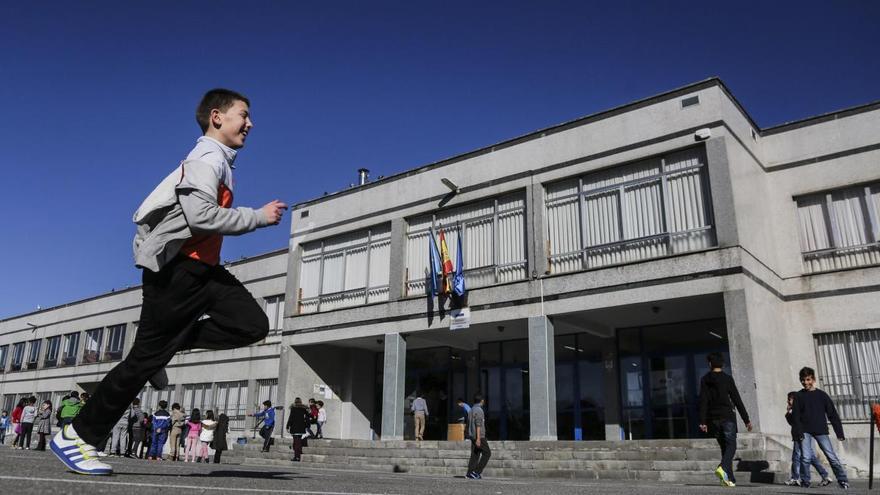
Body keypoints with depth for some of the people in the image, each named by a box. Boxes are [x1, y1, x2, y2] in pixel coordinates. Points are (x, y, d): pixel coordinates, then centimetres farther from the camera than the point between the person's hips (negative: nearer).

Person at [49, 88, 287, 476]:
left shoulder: (218, 161, 20)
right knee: (146, 357, -4)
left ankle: (169, 342, 5)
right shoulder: (208, 157, -11)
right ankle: (76, 436, 10)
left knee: (253, 324, -5)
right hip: (176, 266, -9)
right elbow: (201, 214, -25)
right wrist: (258, 216, -18)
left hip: (202, 268, 9)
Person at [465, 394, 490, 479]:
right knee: (487, 453, -2)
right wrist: (478, 438, -24)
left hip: (472, 436, 9)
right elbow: (478, 424, -20)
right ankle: (477, 471, -8)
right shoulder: (479, 410, -12)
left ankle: (470, 474, 2)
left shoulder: (471, 410, 16)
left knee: (475, 455, 8)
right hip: (479, 436, -9)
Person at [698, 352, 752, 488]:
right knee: (731, 445, -1)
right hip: (727, 417, -3)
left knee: (724, 447, 12)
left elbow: (703, 401, -2)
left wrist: (702, 421, -4)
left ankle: (730, 478, 9)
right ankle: (723, 467, -26)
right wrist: (746, 419, 2)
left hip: (713, 419, 3)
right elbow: (737, 400, -3)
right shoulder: (727, 379, -1)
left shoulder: (704, 380, 4)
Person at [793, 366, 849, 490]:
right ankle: (805, 482, 5)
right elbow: (796, 416, 1)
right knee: (806, 458, -7)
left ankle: (843, 480, 11)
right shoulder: (799, 396, 5)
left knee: (832, 456, -2)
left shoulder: (822, 395, 5)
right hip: (805, 431, 0)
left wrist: (840, 433, 0)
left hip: (821, 431, 0)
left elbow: (833, 414, 5)